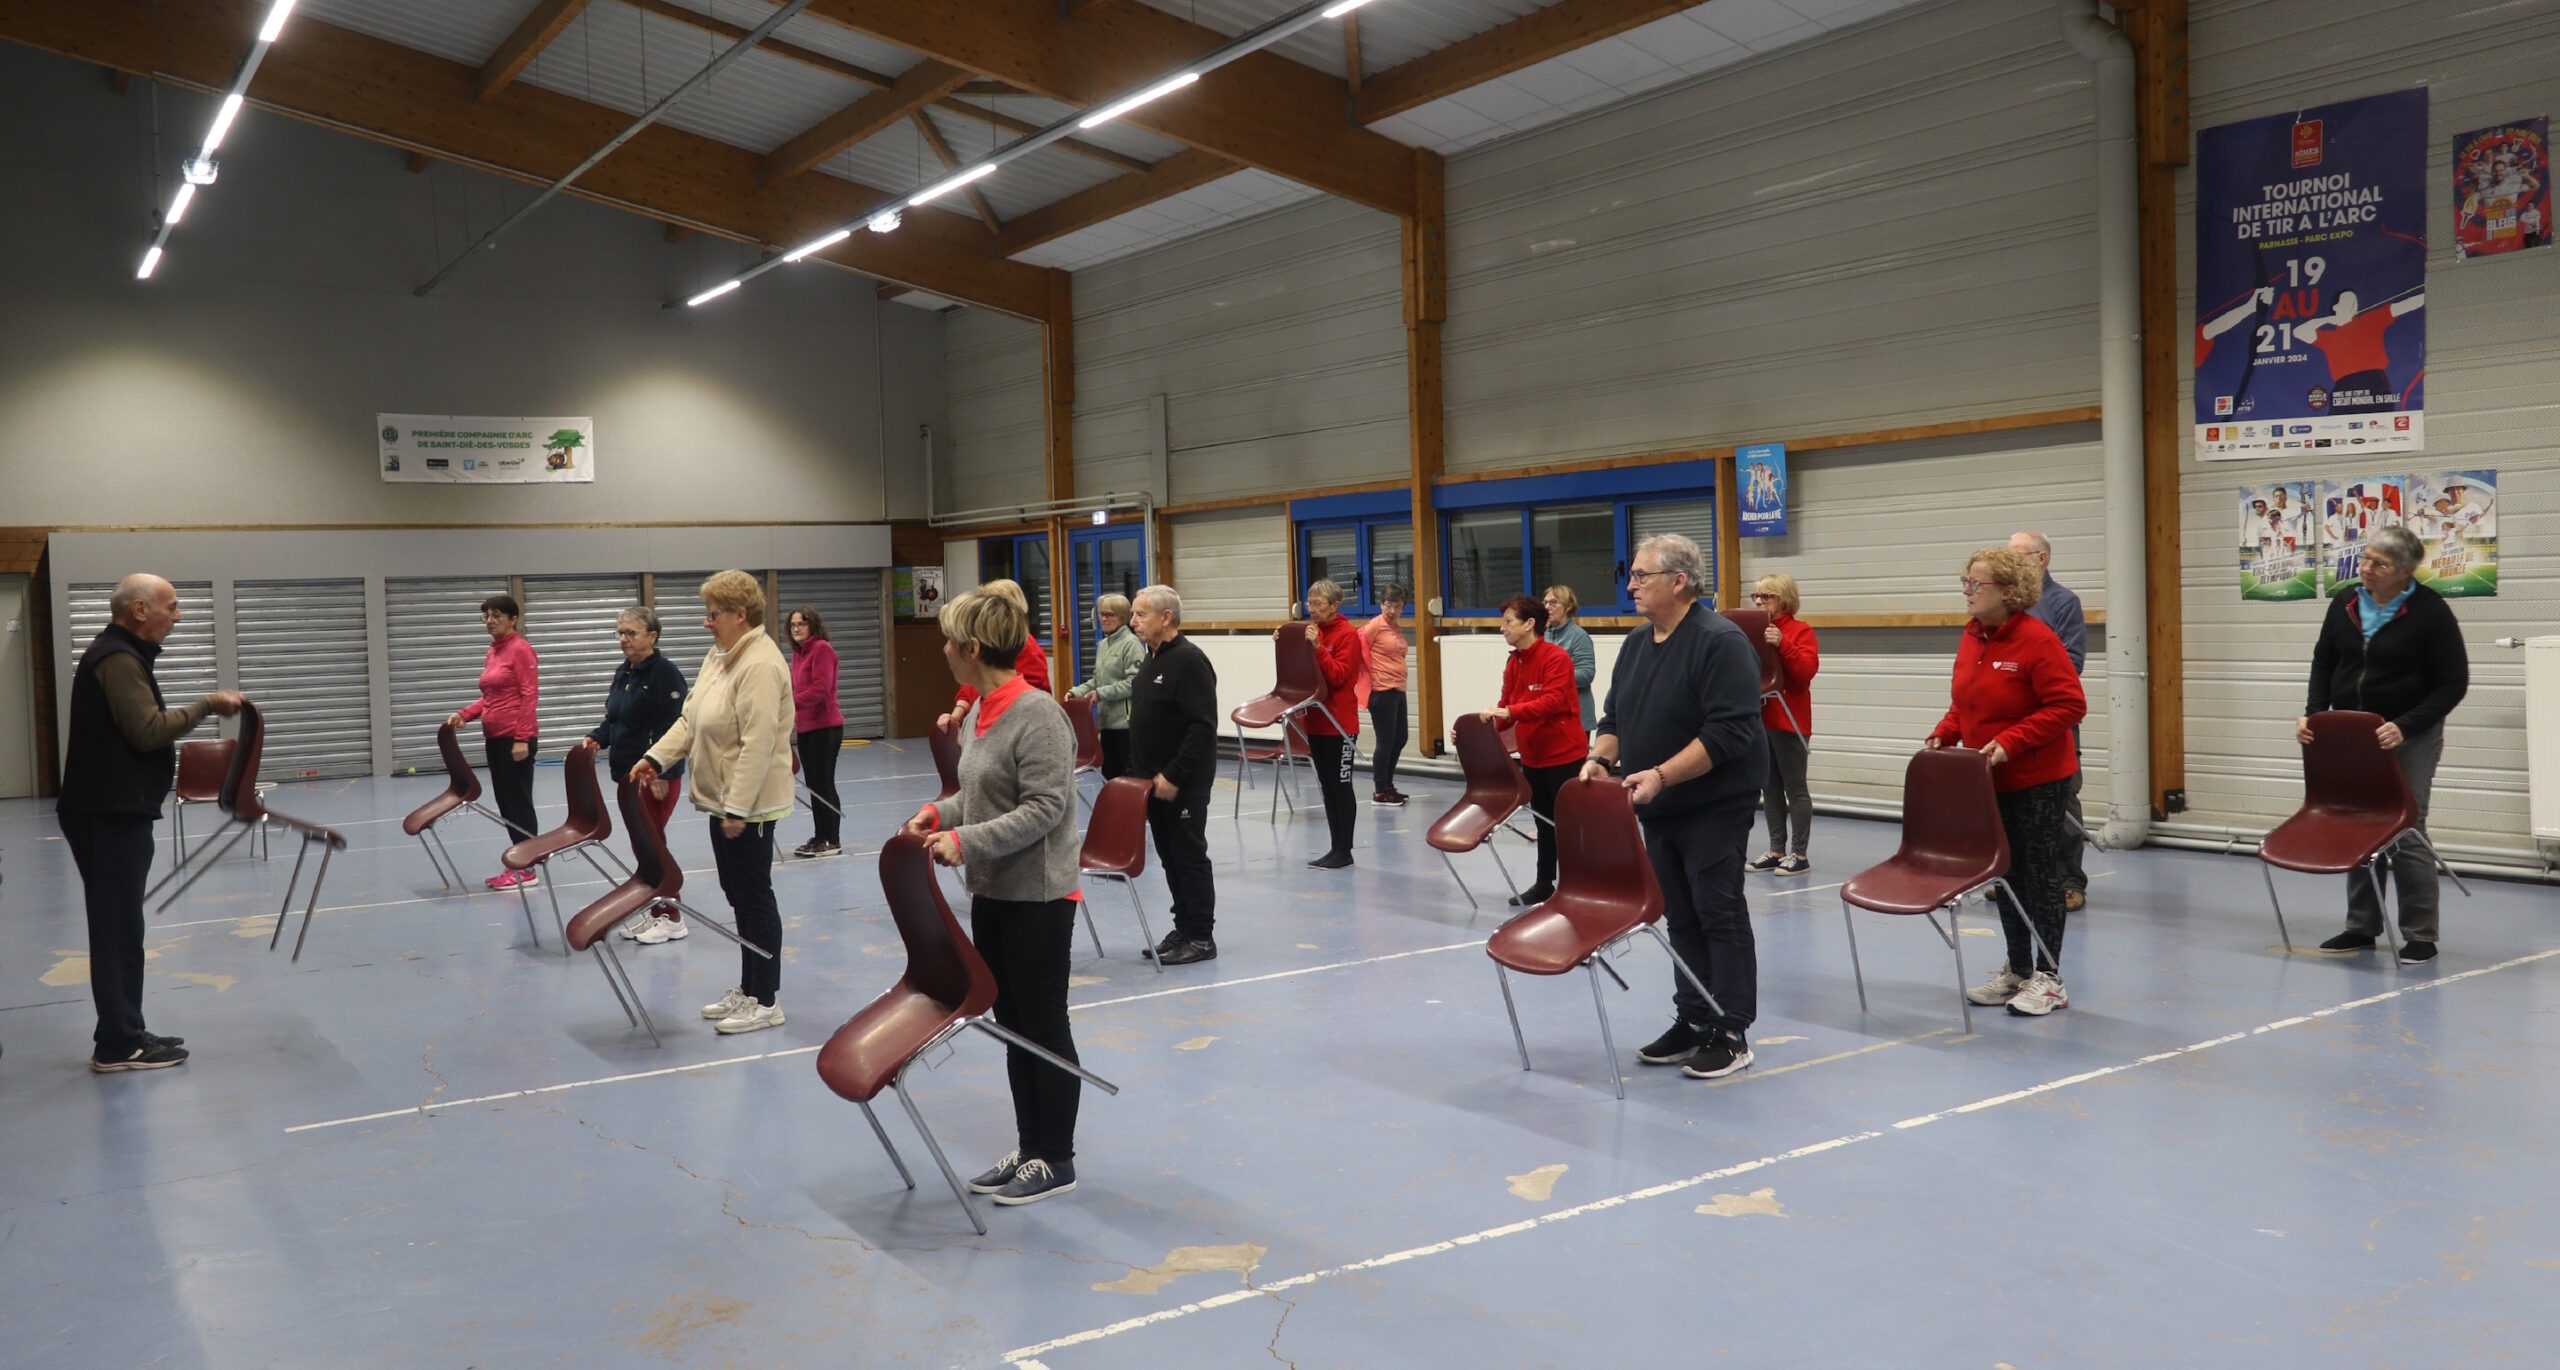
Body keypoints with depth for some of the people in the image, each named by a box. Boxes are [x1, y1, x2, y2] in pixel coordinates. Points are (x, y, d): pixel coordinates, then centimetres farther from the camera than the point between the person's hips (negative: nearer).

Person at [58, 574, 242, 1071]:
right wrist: (206, 706, -13)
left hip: (113, 811, 11)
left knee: (119, 927, 13)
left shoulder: (119, 654, 18)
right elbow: (148, 731, -22)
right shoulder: (118, 659, -14)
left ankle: (124, 1034, 18)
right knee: (117, 928, -7)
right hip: (110, 814, -11)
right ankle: (118, 1045, -3)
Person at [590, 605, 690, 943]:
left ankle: (671, 918, 5)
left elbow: (672, 727, -19)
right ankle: (654, 907, 23)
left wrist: (660, 773, -23)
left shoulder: (664, 673, -14)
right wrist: (596, 739, 1)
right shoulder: (623, 673, 12)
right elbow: (613, 719, 20)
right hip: (628, 771, 8)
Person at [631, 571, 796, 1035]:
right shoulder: (720, 654, 10)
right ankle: (747, 989, 28)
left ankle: (766, 1001, 11)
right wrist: (657, 756, 4)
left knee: (754, 896, 0)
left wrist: (738, 808, -26)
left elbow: (757, 744, -26)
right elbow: (691, 717, 16)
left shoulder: (760, 665, -22)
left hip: (748, 804, -10)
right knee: (738, 894, 17)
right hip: (722, 799, 10)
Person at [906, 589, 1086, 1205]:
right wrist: (941, 813, 2)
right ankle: (1028, 1148, 28)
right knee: (1013, 1025, 16)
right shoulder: (988, 709, 8)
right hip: (993, 893, 9)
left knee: (1044, 1027, 3)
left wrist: (966, 841, -26)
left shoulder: (1038, 714, -20)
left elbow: (1043, 808, -23)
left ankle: (1055, 1161, 16)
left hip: (1038, 896, -9)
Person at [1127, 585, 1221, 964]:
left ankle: (1201, 937, 5)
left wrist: (1174, 776, -23)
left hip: (1184, 784, -9)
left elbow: (1203, 727, -22)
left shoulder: (1189, 660, -16)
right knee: (1169, 857, 13)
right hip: (1153, 781, 9)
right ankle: (1183, 929, 22)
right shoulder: (1151, 660, 14)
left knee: (1189, 857, -2)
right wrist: (1136, 772, 14)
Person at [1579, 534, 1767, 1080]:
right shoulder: (1636, 644, 10)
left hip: (1714, 806, -8)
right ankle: (1692, 1023, 21)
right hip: (1659, 809, 8)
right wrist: (1601, 758, -5)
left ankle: (1731, 1034, 5)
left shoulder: (1721, 642, -16)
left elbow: (1728, 732, -23)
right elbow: (1615, 717, 16)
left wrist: (1662, 775, -27)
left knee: (1719, 915, -2)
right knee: (1680, 919, 12)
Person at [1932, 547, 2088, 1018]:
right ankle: (2017, 971, 27)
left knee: (2041, 876, 2)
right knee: (2004, 875, 15)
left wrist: (2010, 742, -26)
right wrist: (1943, 733, -1)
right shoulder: (1971, 636, 5)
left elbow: (2069, 705, -21)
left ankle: (2048, 978, 12)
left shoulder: (2037, 639, -18)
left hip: (2038, 781, -8)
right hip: (1989, 781, 8)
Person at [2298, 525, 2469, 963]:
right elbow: (2323, 662, 13)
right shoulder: (2345, 603, 1)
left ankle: (2420, 937, 4)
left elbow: (2452, 683, -9)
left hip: (2407, 736, -5)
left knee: (2405, 832, -5)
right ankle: (2361, 927, 20)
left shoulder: (2430, 611, -12)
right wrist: (2314, 713, -1)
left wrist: (2404, 727, -20)